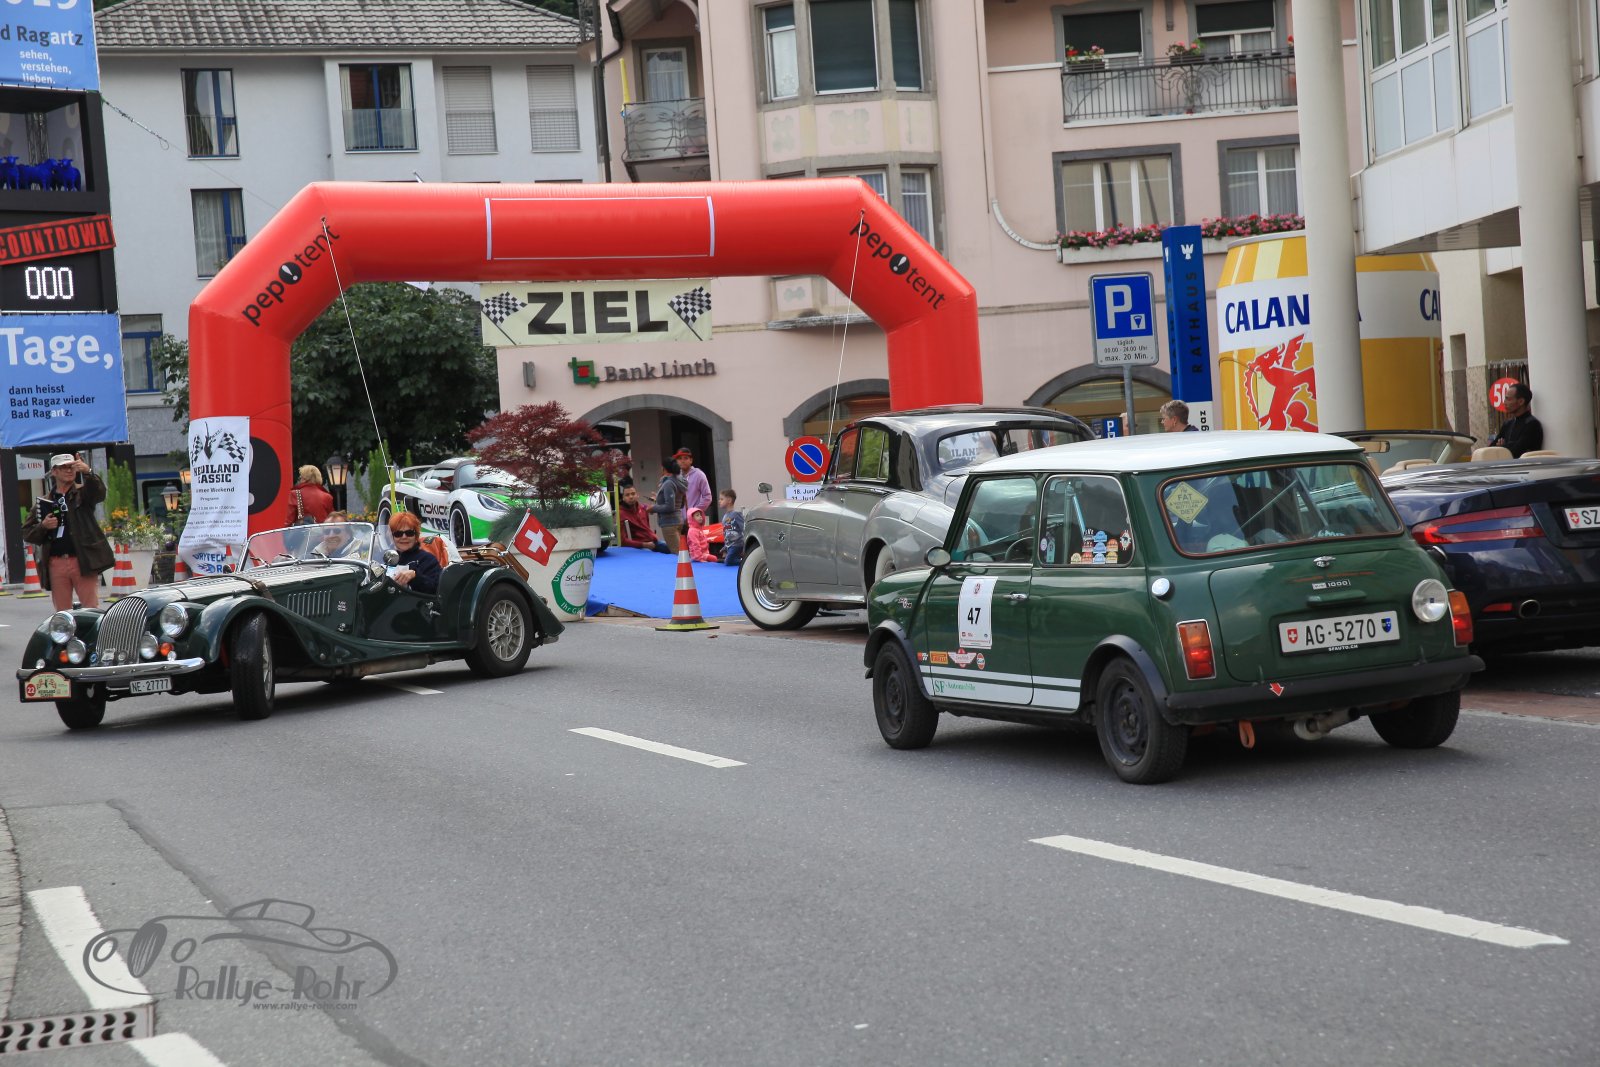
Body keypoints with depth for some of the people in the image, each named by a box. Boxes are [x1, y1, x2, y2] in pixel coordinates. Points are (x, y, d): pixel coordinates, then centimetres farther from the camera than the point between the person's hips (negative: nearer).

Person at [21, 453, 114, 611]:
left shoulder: (82, 493, 6)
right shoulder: (43, 502, 13)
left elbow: (99, 493, -17)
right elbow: (27, 533, 13)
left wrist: (88, 473, -34)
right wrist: (43, 526, -7)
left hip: (83, 561, -3)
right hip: (56, 564, 3)